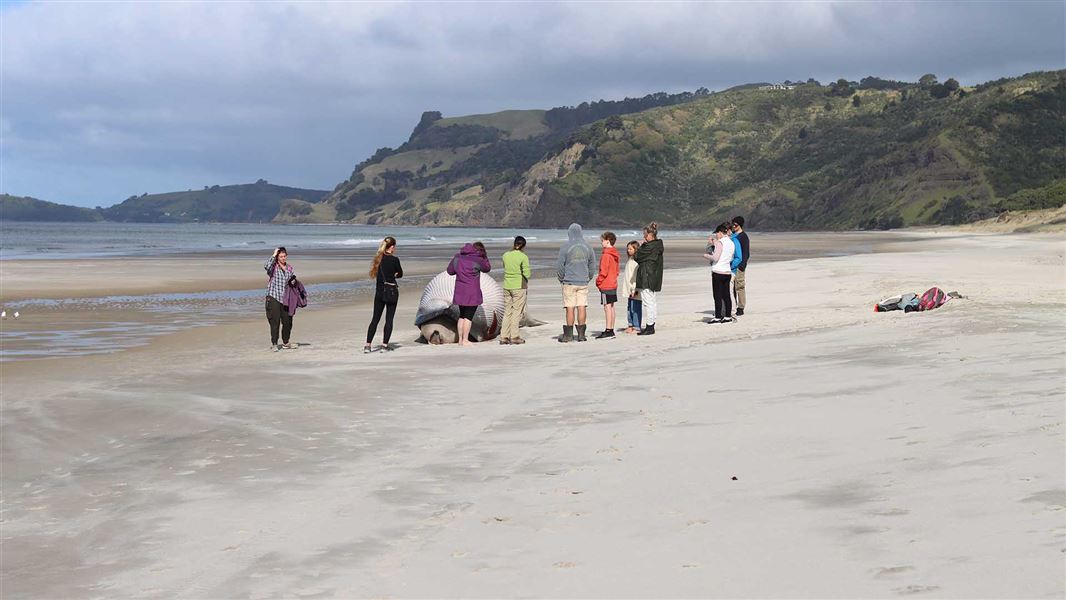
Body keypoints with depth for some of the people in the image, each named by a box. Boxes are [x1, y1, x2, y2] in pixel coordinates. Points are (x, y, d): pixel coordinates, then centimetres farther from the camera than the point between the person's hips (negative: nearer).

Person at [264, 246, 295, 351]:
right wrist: (273, 255, -20)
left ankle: (285, 343, 23)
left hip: (286, 299, 5)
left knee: (288, 322, 7)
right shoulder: (273, 267, -4)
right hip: (273, 298, -5)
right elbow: (266, 266, -28)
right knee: (275, 322, -6)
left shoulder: (290, 268, 11)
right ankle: (274, 344, 0)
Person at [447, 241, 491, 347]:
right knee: (468, 316, 0)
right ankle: (465, 340, 0)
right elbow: (487, 268, 6)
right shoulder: (478, 260, -12)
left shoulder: (458, 257, 5)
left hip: (459, 292, 6)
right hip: (472, 293, -6)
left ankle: (460, 339, 17)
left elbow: (450, 270, 13)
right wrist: (484, 256, 9)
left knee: (462, 315, 15)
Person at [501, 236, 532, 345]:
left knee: (507, 311, 10)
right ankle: (514, 337, 3)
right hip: (519, 287, -5)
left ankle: (504, 337, 8)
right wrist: (530, 275, 10)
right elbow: (527, 274, -12)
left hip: (507, 286, 5)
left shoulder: (506, 255, 3)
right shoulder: (523, 257, -11)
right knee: (517, 311, 3)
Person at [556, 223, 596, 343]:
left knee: (570, 308, -1)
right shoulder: (587, 247, 5)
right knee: (582, 307, 4)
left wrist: (562, 279, 9)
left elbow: (559, 265, -5)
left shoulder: (566, 247, -7)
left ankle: (568, 334, 1)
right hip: (583, 282, 3)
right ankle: (581, 334, 4)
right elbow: (592, 265, 11)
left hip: (569, 282, -3)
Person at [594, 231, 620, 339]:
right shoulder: (615, 255, 12)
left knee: (607, 307, -7)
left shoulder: (606, 255, -17)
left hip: (606, 285, -9)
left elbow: (603, 271, -19)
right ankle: (611, 330, 15)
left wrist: (598, 281, -8)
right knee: (611, 307, 11)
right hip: (613, 284, 9)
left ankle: (608, 331, -8)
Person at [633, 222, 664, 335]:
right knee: (653, 302, 13)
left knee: (648, 302, -6)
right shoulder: (658, 245, 12)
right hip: (655, 279, 10)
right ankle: (651, 325, 19)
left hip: (647, 279, -10)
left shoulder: (649, 247, -18)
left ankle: (649, 327, -5)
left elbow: (636, 257, -12)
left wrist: (642, 245, 1)